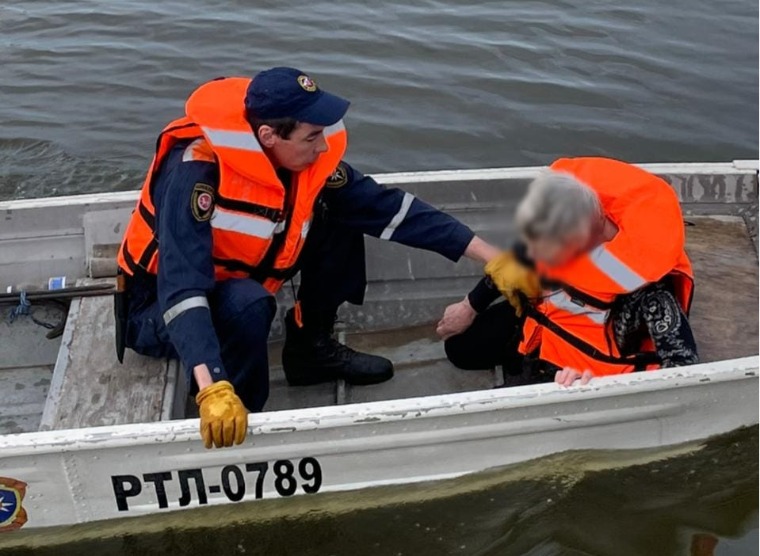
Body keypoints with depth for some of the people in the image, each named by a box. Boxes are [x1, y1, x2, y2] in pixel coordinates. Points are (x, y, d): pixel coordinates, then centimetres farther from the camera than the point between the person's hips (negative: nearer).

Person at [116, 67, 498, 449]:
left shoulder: (309, 158, -16)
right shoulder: (197, 172, -34)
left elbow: (389, 208, -12)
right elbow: (181, 290, -42)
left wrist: (492, 257, -13)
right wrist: (212, 389, -54)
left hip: (233, 283, 6)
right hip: (160, 307, -6)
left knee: (340, 217, -7)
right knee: (248, 305, -38)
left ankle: (310, 347, 7)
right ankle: (233, 425, -13)